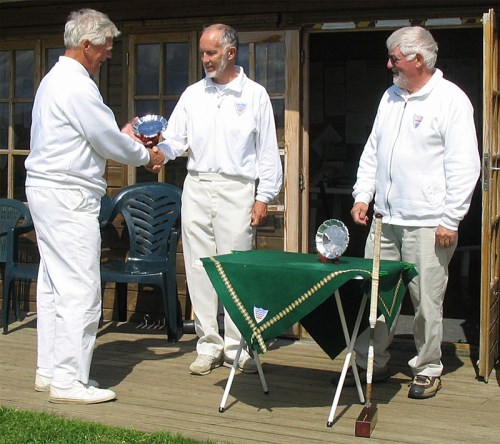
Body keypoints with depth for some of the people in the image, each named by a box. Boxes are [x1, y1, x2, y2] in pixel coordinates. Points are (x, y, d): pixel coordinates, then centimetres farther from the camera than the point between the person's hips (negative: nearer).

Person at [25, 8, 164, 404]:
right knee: (80, 289, -8)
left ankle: (49, 370, 21)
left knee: (54, 284, 13)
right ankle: (68, 381, -4)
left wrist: (123, 138, 21)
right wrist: (146, 156, 5)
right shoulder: (77, 85, -15)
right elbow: (109, 141, -11)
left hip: (47, 190, 11)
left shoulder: (56, 79, 17)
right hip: (68, 196, -11)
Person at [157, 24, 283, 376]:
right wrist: (155, 146, -15)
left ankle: (236, 347, 8)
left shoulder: (254, 95, 5)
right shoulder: (193, 95, 12)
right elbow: (175, 141, 7)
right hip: (197, 188, 3)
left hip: (236, 188, -3)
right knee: (199, 268, 4)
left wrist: (264, 197, -2)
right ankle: (208, 346, 13)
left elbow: (267, 151, 4)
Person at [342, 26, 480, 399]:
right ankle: (370, 363, 21)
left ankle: (428, 370, 17)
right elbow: (372, 150, 21)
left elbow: (465, 165, -10)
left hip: (427, 224, -6)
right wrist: (362, 196, 10)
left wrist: (450, 220, -13)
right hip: (385, 219, 7)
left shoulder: (451, 100, -7)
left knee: (427, 301, 1)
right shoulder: (391, 97, 15)